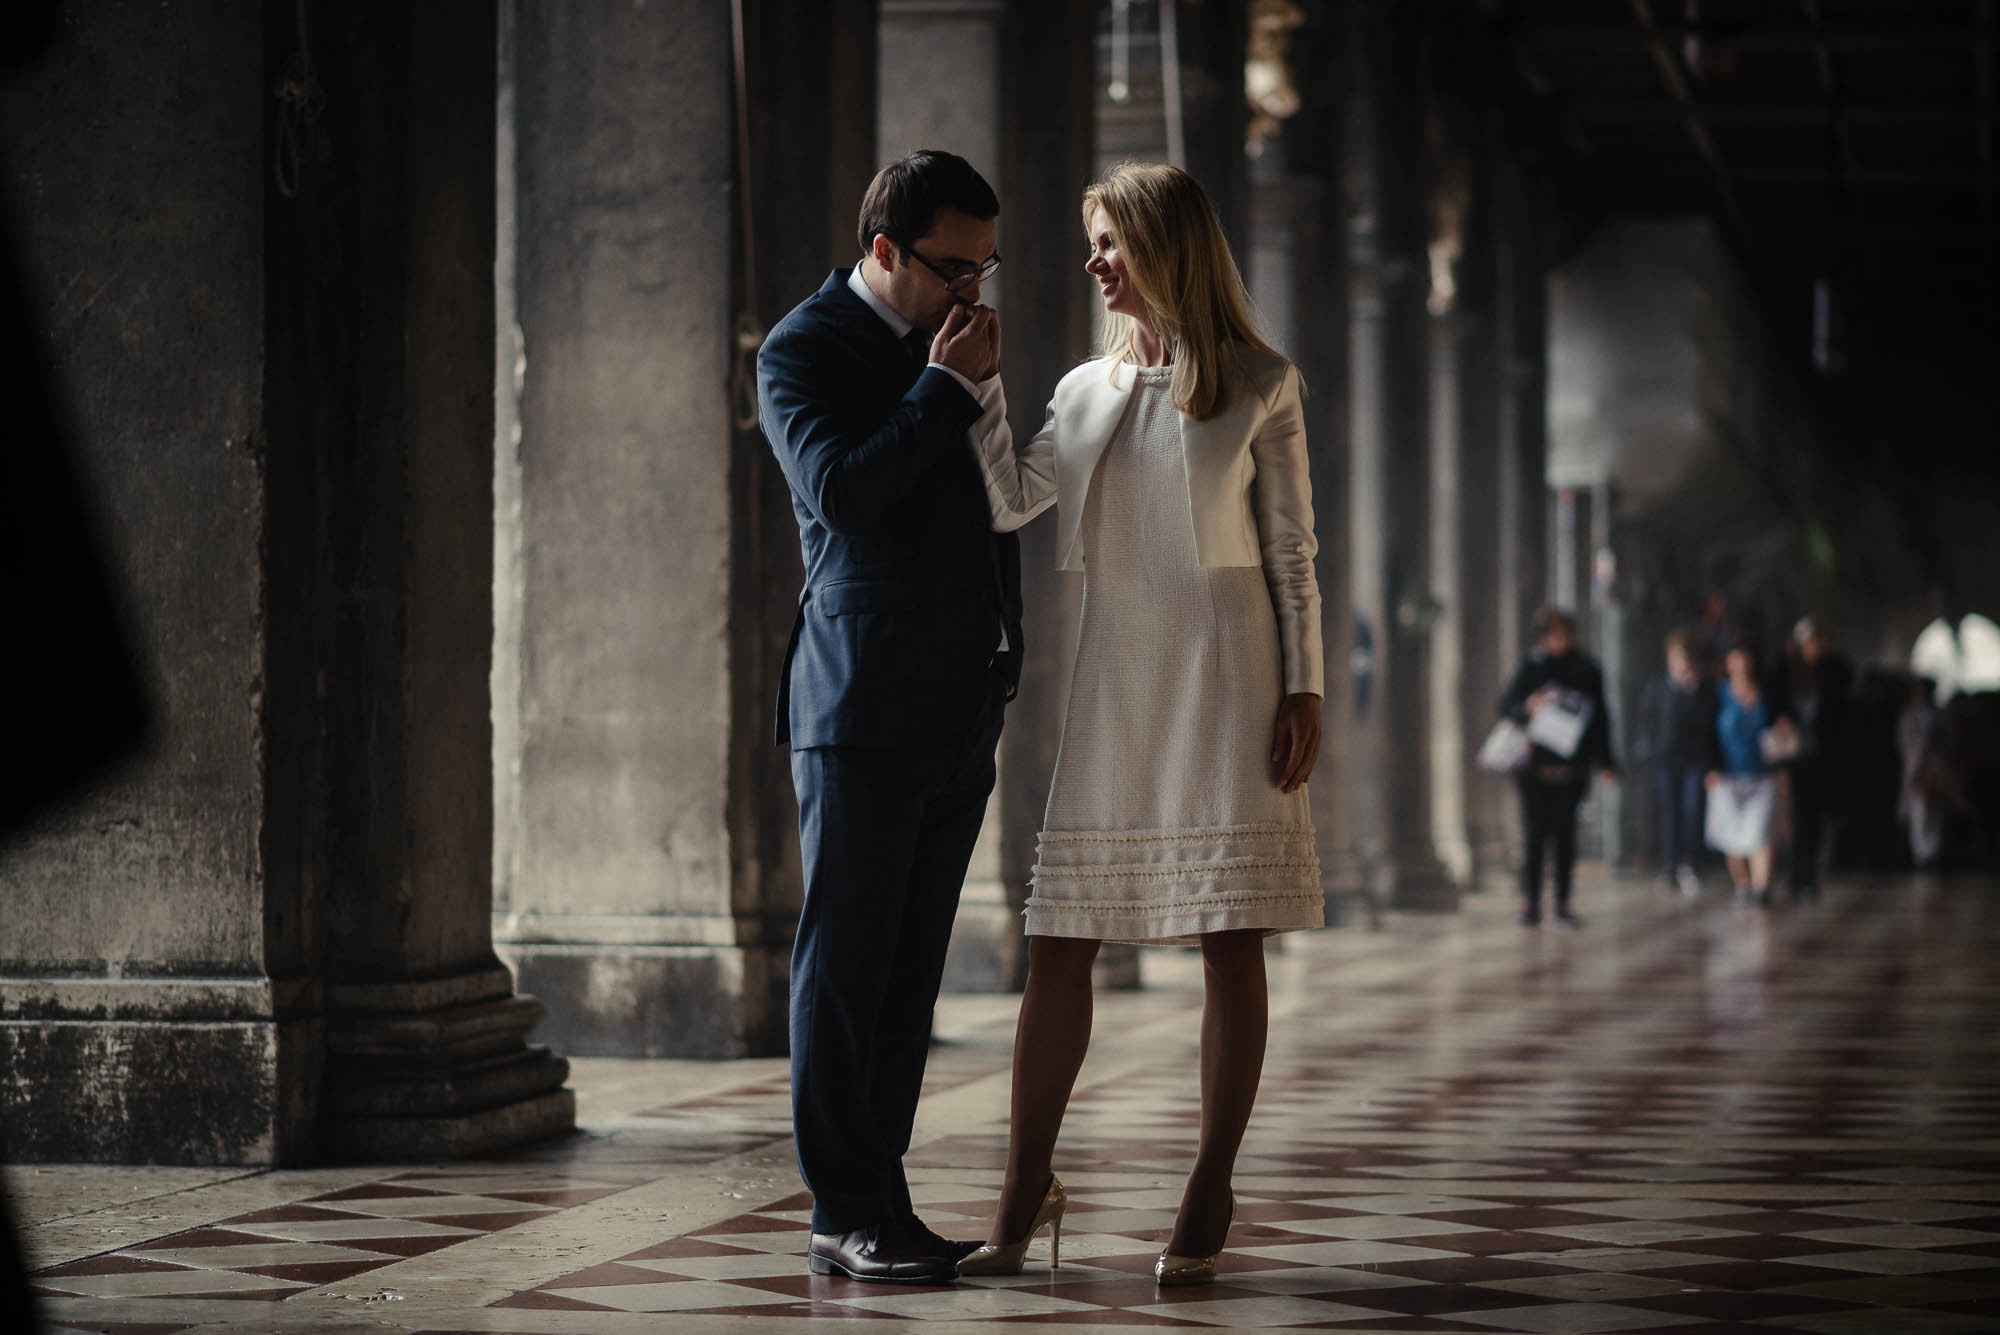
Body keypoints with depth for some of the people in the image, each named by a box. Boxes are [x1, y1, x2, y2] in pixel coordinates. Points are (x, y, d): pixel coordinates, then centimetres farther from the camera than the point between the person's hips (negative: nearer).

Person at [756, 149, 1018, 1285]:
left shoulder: (956, 345, 18)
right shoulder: (805, 350, -3)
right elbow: (840, 490, -18)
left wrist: (1006, 662, 20)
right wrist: (947, 388, -13)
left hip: (963, 711, 7)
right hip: (863, 708, -7)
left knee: (910, 973, 8)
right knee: (847, 965, -4)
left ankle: (879, 1201, 13)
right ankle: (849, 1215, -1)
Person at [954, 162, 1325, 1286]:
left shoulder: (1261, 387, 1)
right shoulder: (1090, 389, 14)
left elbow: (1292, 550, 0)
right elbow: (1006, 502, 6)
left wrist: (1304, 689, -6)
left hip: (1226, 669, -4)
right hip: (1115, 679, 4)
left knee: (1231, 941, -2)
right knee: (1061, 941, 1)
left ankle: (1210, 1198, 3)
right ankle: (1027, 1191, 8)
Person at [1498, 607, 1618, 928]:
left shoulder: (1587, 671, 7)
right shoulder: (1531, 667, 2)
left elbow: (1600, 718, 14)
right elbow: (1506, 706, 4)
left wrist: (1606, 761, 11)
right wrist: (1527, 708, -19)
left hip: (1572, 766, 1)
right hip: (1535, 766, -1)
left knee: (1565, 836, 2)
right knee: (1534, 834, -3)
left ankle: (1563, 902, 8)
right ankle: (1530, 902, 4)